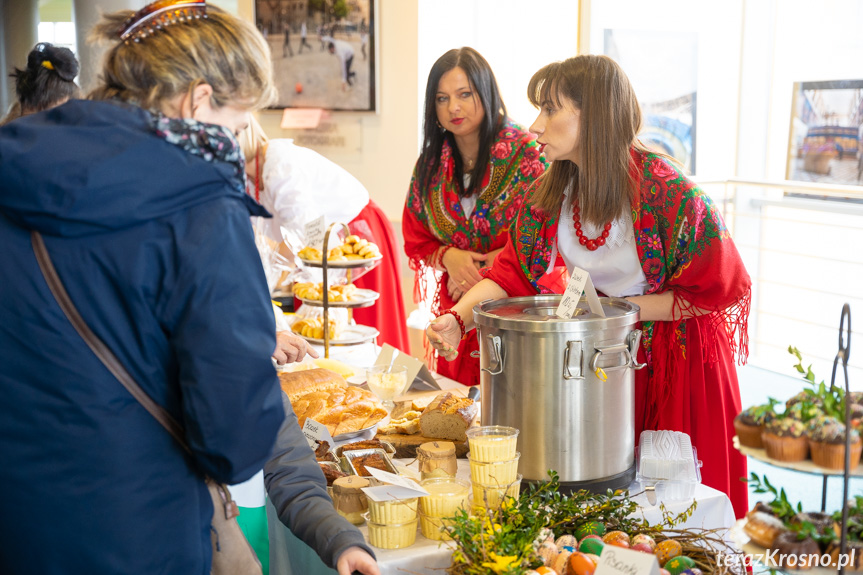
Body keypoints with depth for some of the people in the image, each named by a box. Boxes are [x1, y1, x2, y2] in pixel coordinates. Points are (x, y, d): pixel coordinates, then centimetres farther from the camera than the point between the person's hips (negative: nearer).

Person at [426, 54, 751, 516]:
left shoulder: (667, 192, -23)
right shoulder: (550, 192, -3)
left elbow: (720, 290, -16)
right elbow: (511, 274, -5)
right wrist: (458, 318, -23)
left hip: (675, 365, -5)